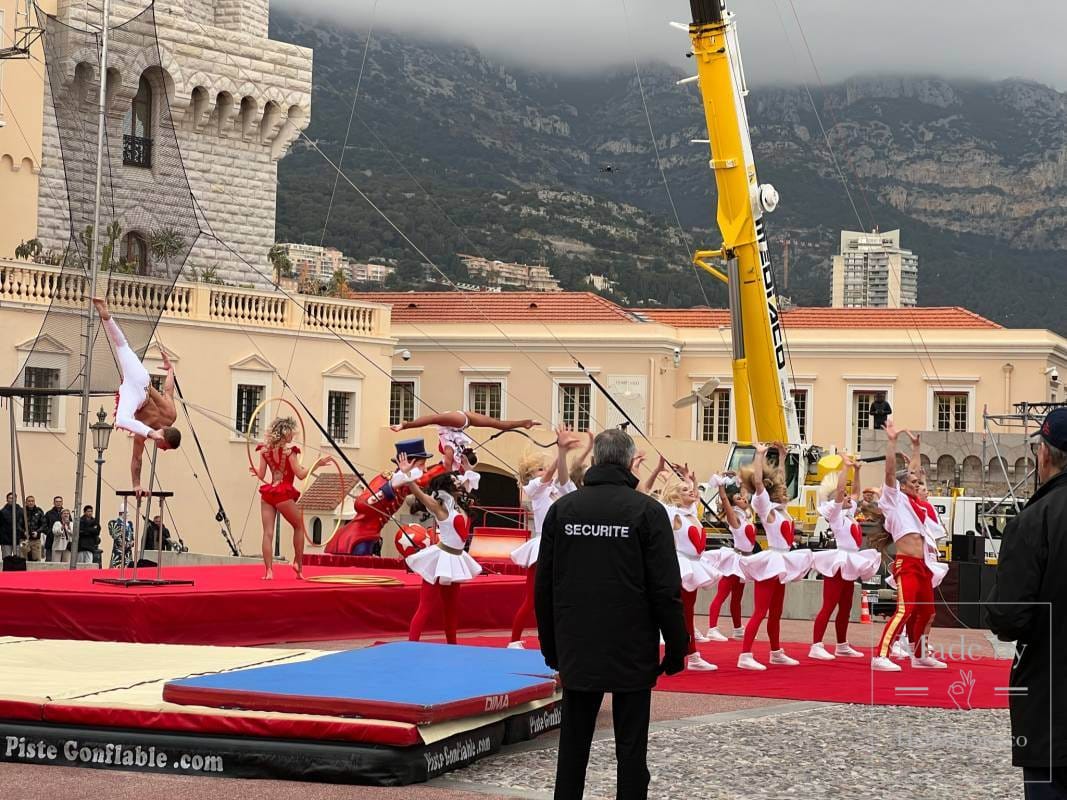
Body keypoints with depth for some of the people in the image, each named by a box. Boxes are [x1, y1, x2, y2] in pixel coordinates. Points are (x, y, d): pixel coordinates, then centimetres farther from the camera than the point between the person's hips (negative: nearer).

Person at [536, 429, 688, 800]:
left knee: (573, 744, 10)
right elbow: (666, 588, -10)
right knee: (631, 749, 2)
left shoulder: (562, 508, 4)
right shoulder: (647, 511, -7)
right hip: (632, 654, -3)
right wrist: (676, 647, -1)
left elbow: (543, 585, 8)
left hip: (577, 652, 3)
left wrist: (551, 645, 16)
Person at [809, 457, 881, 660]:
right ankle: (816, 646, -14)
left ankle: (842, 646, 21)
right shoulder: (835, 513, -8)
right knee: (829, 606, -11)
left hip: (849, 564, 9)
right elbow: (839, 489, -21)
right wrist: (845, 467, -19)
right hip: (838, 563, -9)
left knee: (845, 608, 13)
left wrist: (857, 470, 18)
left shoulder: (849, 513, 15)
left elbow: (856, 492, 27)